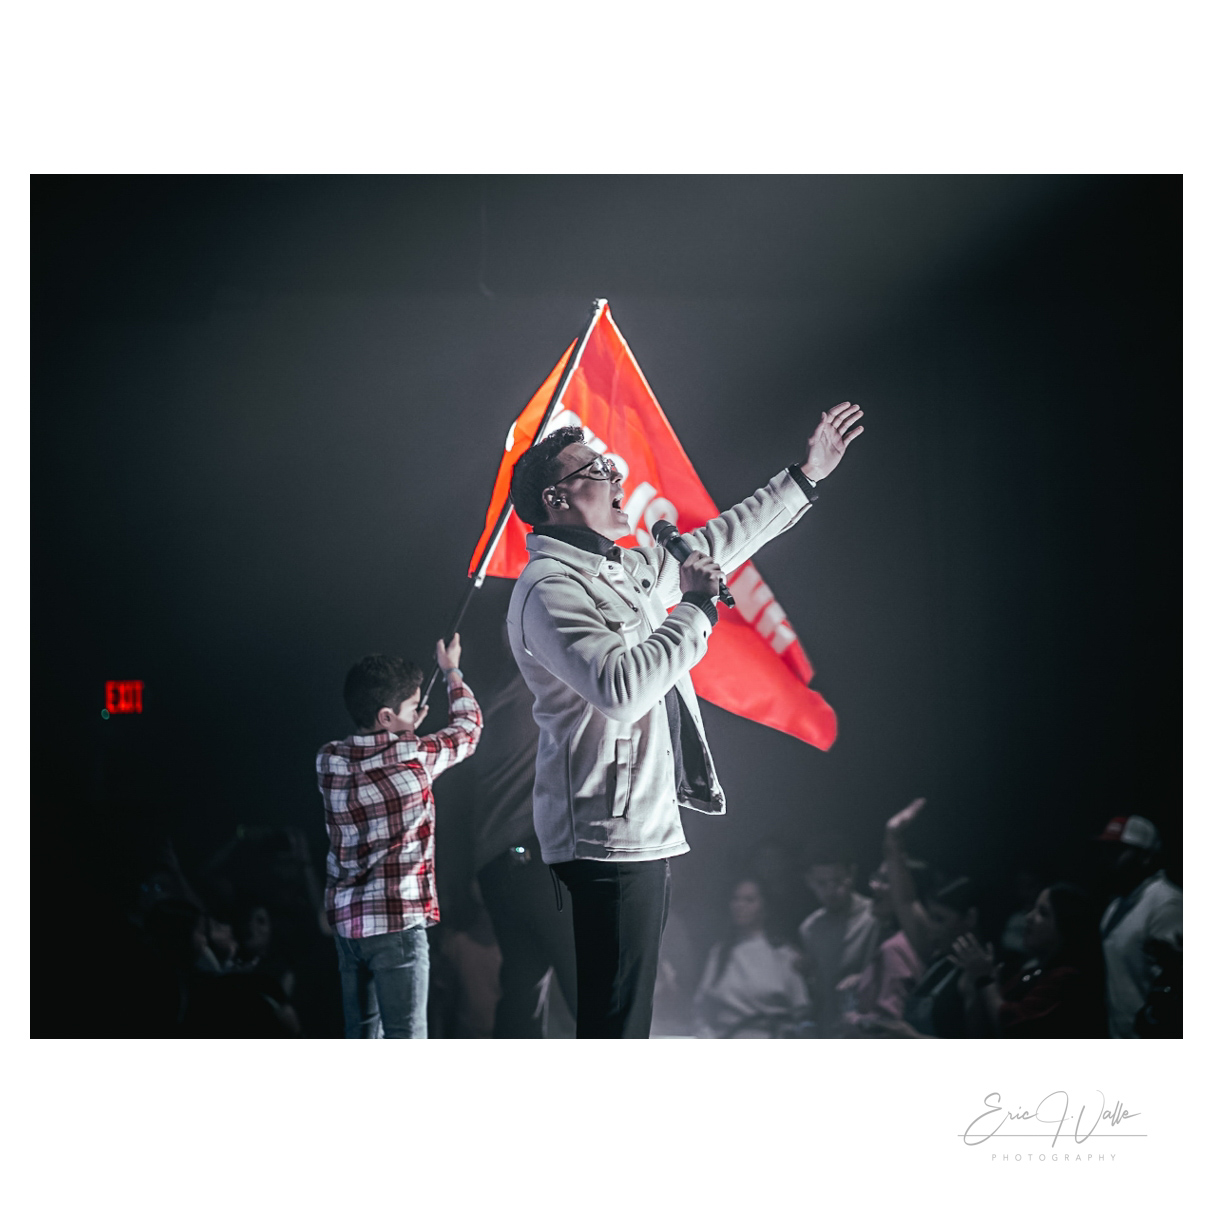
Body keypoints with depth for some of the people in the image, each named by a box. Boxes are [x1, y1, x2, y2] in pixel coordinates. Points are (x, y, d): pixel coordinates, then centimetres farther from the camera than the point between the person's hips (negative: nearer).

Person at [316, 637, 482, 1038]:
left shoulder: (329, 761, 3)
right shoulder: (415, 757, -10)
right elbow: (468, 726, 9)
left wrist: (403, 733, 24)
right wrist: (452, 672, 24)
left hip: (346, 919, 6)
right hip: (397, 921, -6)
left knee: (361, 1034, 14)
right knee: (405, 1040, -6)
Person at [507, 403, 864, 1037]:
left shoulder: (625, 568, 18)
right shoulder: (550, 587, -13)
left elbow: (714, 545, 33)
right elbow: (621, 687, -27)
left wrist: (804, 476, 36)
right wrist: (696, 605, -16)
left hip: (644, 827, 10)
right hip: (609, 836, -10)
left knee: (627, 1013, 11)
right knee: (614, 1028, -14)